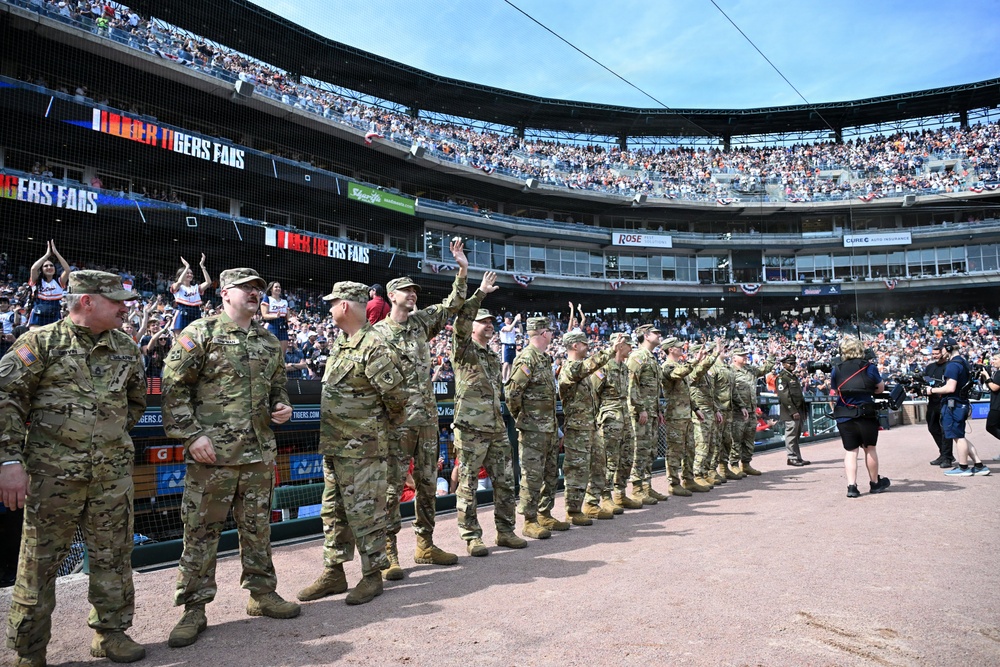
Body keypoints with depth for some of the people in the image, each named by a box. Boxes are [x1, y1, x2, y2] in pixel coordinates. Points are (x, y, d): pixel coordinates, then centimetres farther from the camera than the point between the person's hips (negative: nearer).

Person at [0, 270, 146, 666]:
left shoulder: (126, 348, 10)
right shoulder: (42, 342, -4)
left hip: (113, 473, 4)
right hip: (53, 473, -4)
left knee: (113, 557, 10)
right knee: (41, 561, 6)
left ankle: (111, 633, 26)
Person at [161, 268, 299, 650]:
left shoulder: (269, 341, 14)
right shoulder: (200, 333, -4)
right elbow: (174, 387, -7)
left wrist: (282, 406, 4)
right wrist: (192, 434, -13)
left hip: (260, 452, 5)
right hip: (212, 453, -5)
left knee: (257, 527, 14)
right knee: (201, 531, 3)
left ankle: (262, 594, 28)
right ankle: (194, 610, 16)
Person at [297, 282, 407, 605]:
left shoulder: (374, 348, -18)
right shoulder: (339, 344, 12)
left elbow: (397, 395, -18)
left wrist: (389, 423, -1)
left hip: (361, 448, -9)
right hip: (333, 445, 10)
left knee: (364, 512, 1)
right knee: (333, 511, 16)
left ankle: (372, 576, 15)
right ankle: (334, 573, 29)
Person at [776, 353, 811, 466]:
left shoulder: (794, 376, 21)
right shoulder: (781, 377, -9)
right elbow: (784, 396, -17)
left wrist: (803, 410, 18)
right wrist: (793, 411, -20)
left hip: (798, 410, 9)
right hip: (790, 411, -9)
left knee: (797, 433, 12)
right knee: (791, 433, -7)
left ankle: (798, 457, 17)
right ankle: (792, 458, -1)